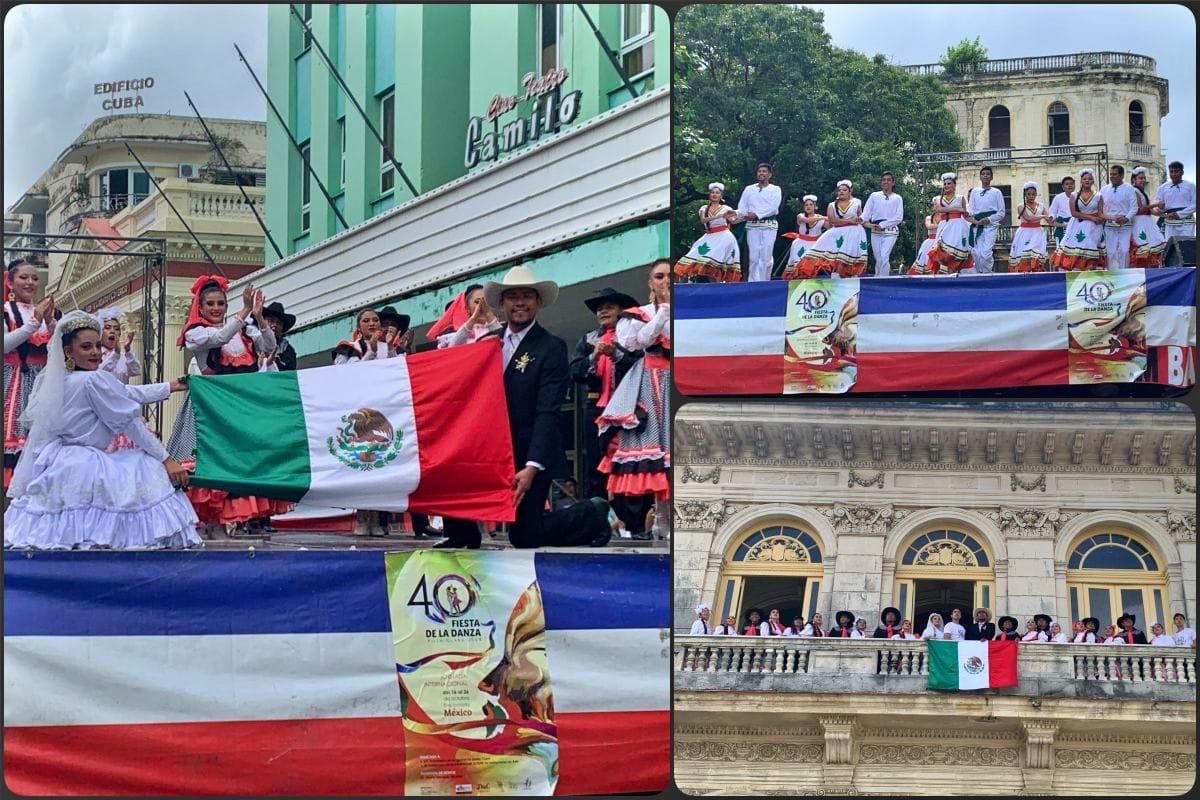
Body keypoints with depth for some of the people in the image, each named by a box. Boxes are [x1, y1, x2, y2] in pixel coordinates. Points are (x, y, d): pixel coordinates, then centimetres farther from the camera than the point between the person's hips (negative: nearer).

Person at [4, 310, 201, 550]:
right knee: (153, 474, -5)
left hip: (59, 466, 10)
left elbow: (126, 393, 21)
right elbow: (130, 422, -10)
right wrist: (166, 458, -6)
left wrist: (171, 387, 25)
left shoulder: (57, 380, 16)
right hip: (85, 468, -10)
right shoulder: (94, 380, -13)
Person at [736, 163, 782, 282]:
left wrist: (756, 214, -13)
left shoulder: (775, 189, 8)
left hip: (769, 225, -2)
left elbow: (773, 207, -6)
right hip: (752, 225, 2)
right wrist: (745, 215, -13)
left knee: (766, 257, -7)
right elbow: (742, 206, 9)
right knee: (754, 257, -3)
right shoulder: (749, 189, 17)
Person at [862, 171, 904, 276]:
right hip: (875, 232, 2)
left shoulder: (897, 198, 10)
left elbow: (899, 217, 0)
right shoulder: (874, 196, 12)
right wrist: (865, 222, -20)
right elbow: (866, 212, 3)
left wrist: (882, 225, -10)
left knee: (884, 257, -19)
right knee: (878, 260, 1)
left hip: (890, 231, -2)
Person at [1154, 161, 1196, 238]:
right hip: (1170, 223, 2)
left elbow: (1195, 204, 0)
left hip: (1186, 223, -2)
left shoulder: (1190, 186, 7)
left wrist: (1179, 214, -11)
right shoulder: (1163, 188, 13)